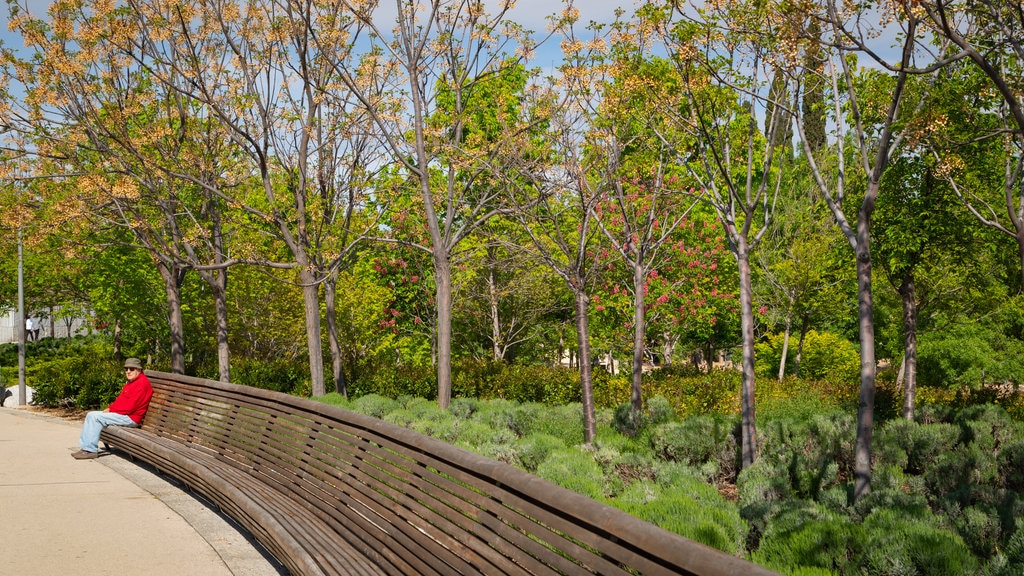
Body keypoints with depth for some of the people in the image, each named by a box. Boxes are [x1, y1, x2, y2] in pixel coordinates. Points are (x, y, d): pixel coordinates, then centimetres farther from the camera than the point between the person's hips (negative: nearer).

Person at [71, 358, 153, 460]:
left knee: (96, 417, -18)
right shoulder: (131, 382, 19)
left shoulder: (142, 383, -16)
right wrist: (109, 408, 2)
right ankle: (85, 447, 0)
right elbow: (120, 399, 21)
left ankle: (90, 450, -14)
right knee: (91, 415, 4)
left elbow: (129, 407, -21)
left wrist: (111, 410, -11)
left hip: (131, 418, -11)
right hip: (122, 414, 11)